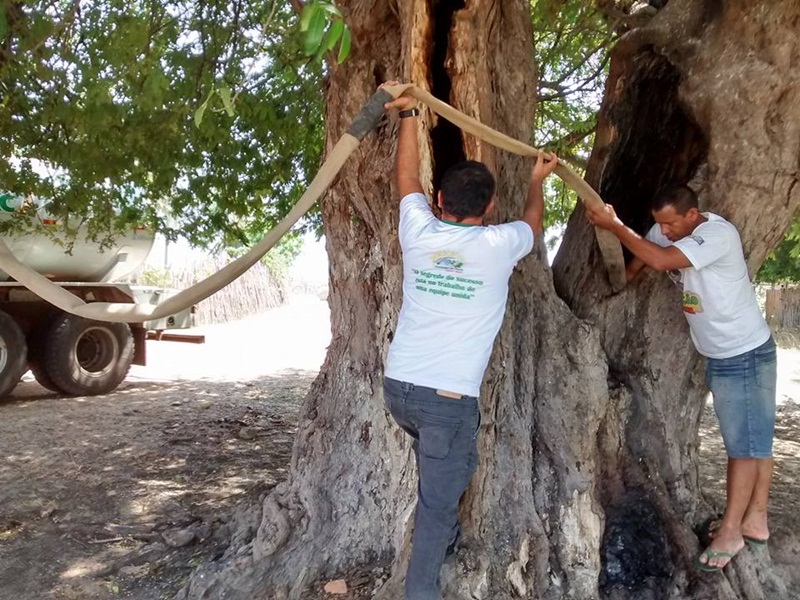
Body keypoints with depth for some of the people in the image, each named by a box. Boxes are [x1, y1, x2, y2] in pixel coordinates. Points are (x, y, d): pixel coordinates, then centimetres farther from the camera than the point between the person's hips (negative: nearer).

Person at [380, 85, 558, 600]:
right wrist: (538, 182, 37)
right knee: (438, 502, 6)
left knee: (441, 467, 32)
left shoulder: (418, 232, 0)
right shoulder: (499, 245, -7)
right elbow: (534, 221, 18)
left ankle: (444, 536, 45)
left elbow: (408, 178, 19)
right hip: (449, 398, -5)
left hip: (398, 386, 5)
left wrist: (409, 115, 28)